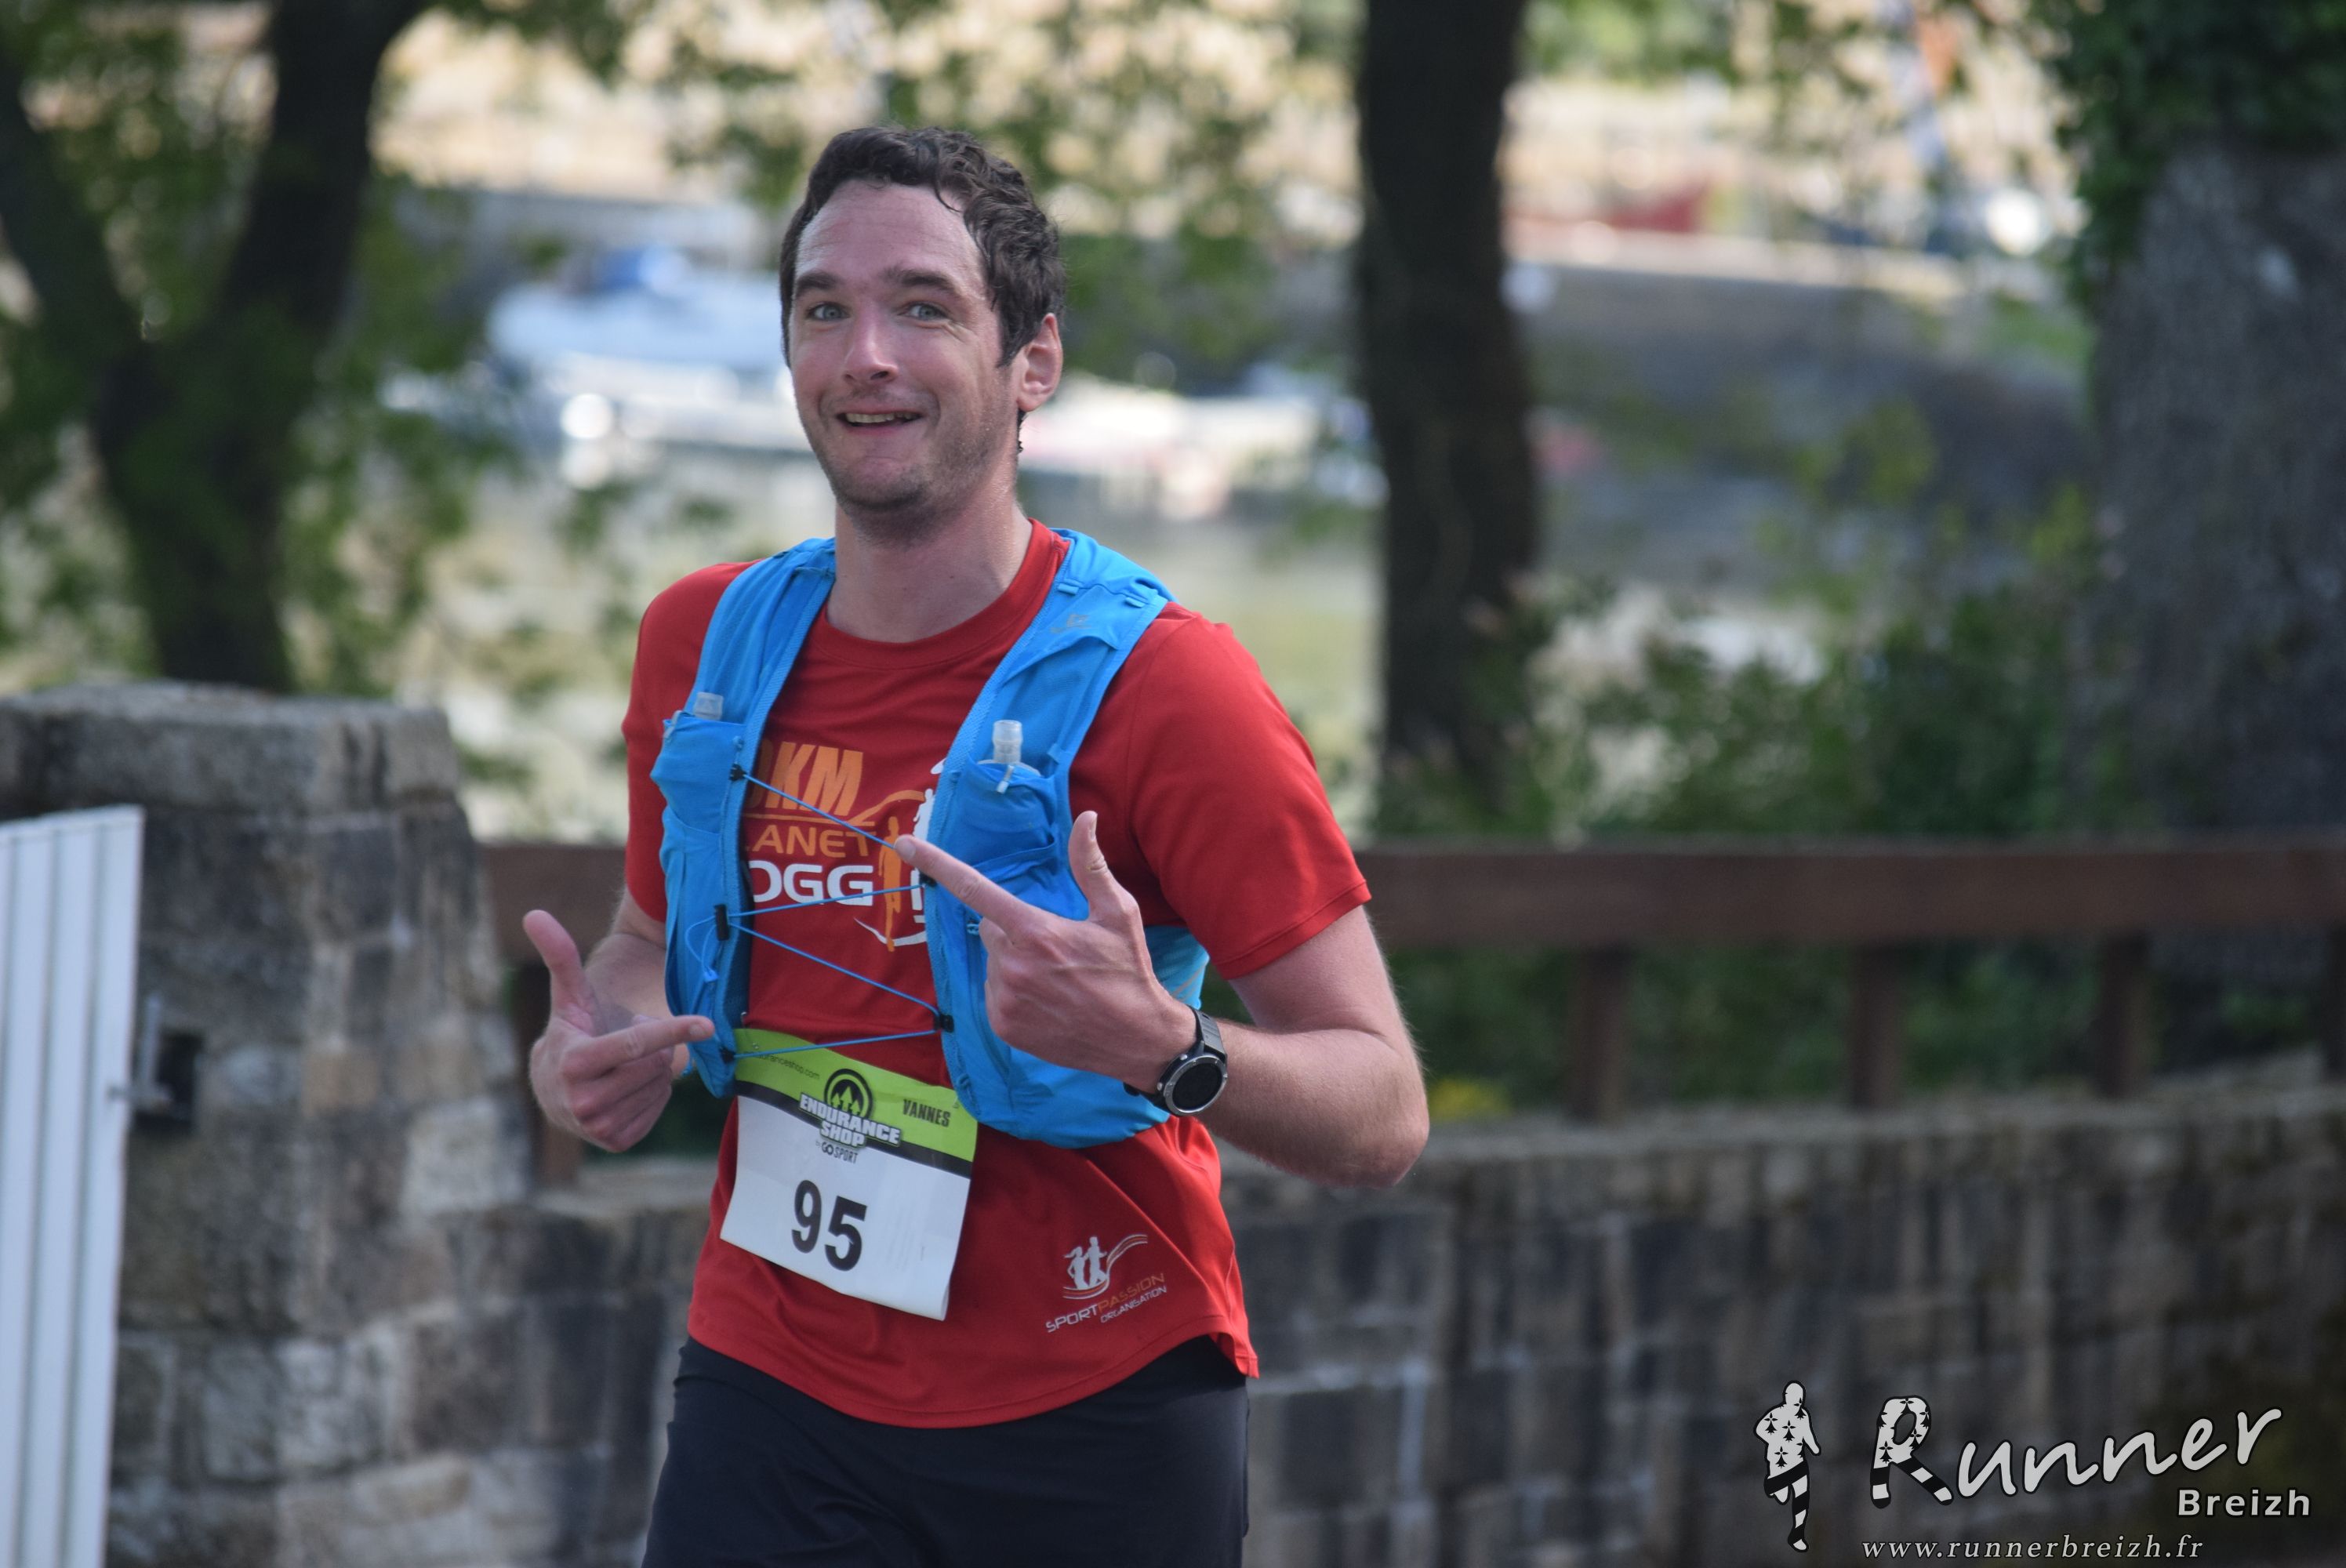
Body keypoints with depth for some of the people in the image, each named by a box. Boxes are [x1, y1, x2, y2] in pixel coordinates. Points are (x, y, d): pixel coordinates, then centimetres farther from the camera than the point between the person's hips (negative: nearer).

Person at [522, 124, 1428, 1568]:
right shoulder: (702, 644, 1)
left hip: (1092, 1424, -3)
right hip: (771, 1384, 3)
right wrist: (596, 1045, -2)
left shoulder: (1163, 683, -13)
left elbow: (1385, 1111, -14)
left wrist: (1159, 1046, -33)